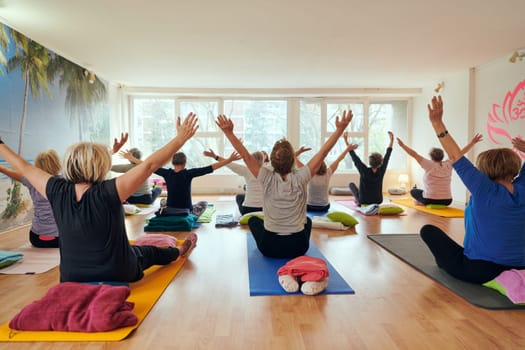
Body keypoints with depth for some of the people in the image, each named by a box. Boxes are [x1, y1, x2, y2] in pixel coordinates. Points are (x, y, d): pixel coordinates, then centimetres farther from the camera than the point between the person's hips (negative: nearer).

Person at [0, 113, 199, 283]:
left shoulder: (58, 192, -15)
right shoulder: (108, 192, -29)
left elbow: (24, 167, 1)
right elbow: (150, 165, -29)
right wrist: (181, 138, -23)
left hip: (71, 280, 3)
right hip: (117, 275, -2)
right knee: (149, 252, 28)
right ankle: (179, 251, 56)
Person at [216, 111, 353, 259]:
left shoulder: (267, 178, -18)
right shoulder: (300, 178, -17)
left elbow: (245, 155, -16)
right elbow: (323, 153, -14)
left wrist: (229, 132, -17)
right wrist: (340, 129, -13)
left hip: (269, 247, 0)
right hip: (298, 247, 1)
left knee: (253, 219, 31)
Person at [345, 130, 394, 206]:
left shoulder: (365, 171, -25)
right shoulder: (381, 171, -17)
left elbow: (355, 158, -19)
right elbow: (387, 156, -6)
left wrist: (346, 142, -15)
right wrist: (391, 140, 3)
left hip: (364, 201, -3)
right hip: (378, 201, 4)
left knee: (351, 184, 20)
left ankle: (358, 201, 9)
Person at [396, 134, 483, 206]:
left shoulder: (430, 165, -13)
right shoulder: (448, 165, -3)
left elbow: (414, 154, -13)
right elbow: (460, 153, 5)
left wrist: (402, 145, -9)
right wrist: (473, 142, 14)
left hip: (430, 200, -4)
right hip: (447, 201, 5)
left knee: (413, 191, 22)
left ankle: (421, 202, 1)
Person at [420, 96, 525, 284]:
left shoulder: (487, 191, -19)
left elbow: (456, 157, -20)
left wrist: (437, 123, -21)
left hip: (479, 271, -7)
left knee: (428, 230, 5)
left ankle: (445, 262, 19)